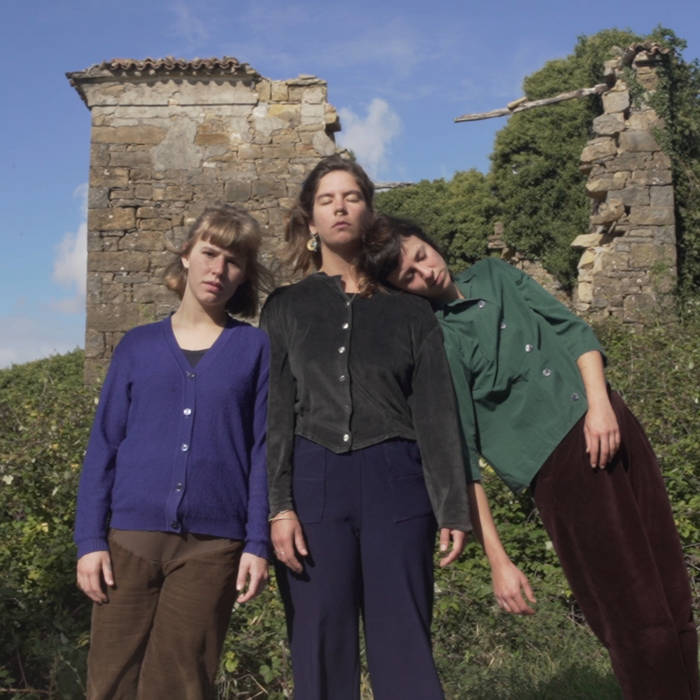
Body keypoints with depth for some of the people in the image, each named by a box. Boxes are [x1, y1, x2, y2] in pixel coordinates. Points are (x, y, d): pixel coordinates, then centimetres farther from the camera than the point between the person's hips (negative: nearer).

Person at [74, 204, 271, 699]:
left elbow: (263, 450, 3)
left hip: (212, 543, -1)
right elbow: (104, 446, 8)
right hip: (131, 536, 2)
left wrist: (258, 543, -4)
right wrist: (90, 539, 0)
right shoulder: (138, 345, 10)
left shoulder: (255, 348, 6)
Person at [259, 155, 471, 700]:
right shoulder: (286, 308, 13)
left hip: (394, 482, 0)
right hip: (314, 481, 1)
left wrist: (454, 510, 1)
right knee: (321, 652, 3)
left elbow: (436, 414, 8)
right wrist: (279, 507, -7)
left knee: (403, 650, 0)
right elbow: (274, 411, 5)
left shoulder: (410, 311, 13)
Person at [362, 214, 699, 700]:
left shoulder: (494, 274, 11)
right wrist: (498, 560, -13)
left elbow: (572, 329, 11)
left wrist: (601, 401, -7)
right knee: (638, 622, -3)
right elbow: (460, 459, -10)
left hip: (610, 425, 6)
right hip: (559, 465, -5)